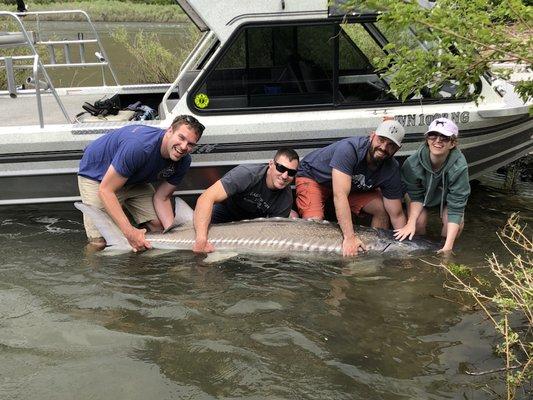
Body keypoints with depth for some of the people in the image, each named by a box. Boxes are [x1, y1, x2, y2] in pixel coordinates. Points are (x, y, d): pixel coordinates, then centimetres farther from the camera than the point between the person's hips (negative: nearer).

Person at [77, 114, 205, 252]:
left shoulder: (183, 161, -18)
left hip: (134, 179, 6)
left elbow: (161, 198, -9)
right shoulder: (139, 146, -41)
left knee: (158, 225, -7)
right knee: (99, 242, -16)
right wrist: (129, 232, -40)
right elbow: (105, 190, -35)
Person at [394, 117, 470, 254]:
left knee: (456, 223, -25)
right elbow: (416, 197, -20)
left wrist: (448, 246, -42)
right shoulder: (412, 163, -35)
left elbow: (456, 208, -37)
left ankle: (444, 252, 4)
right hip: (423, 192, 1)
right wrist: (411, 222, -36)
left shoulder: (459, 167, -39)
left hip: (447, 196, 0)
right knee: (418, 223, -23)